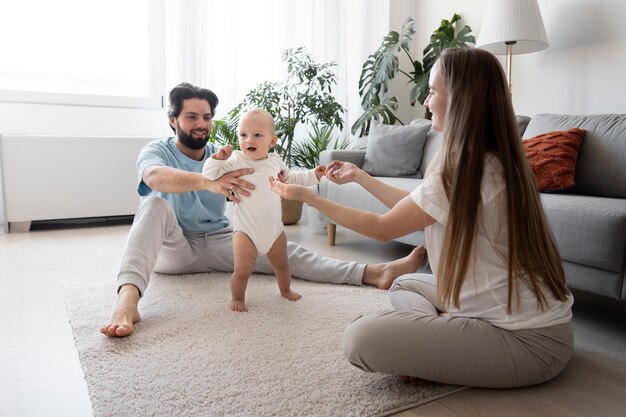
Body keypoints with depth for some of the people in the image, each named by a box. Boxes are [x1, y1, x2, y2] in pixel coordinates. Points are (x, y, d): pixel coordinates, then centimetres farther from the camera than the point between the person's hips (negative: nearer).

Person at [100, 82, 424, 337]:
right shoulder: (157, 150, -8)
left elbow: (248, 191, -7)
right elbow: (155, 176, -34)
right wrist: (208, 182, -54)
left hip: (219, 240, 3)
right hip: (172, 246, -2)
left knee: (284, 251, -17)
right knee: (156, 204, -33)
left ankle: (373, 273, -28)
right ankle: (127, 297, -50)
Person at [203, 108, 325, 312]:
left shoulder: (276, 161, 1)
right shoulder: (235, 161, -14)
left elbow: (290, 179, 19)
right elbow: (209, 177, -18)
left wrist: (313, 175, 16)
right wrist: (217, 157, -32)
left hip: (275, 229, 5)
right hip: (246, 232, -5)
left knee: (282, 264, 23)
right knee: (242, 271, -3)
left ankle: (286, 290, 49)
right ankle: (237, 298, 26)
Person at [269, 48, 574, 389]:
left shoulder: (463, 170, -22)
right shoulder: (492, 160, 8)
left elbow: (381, 228, -10)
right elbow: (413, 207, 16)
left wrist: (307, 197, 0)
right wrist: (359, 176, 23)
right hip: (523, 315, 10)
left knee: (360, 338, -22)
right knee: (403, 285, 23)